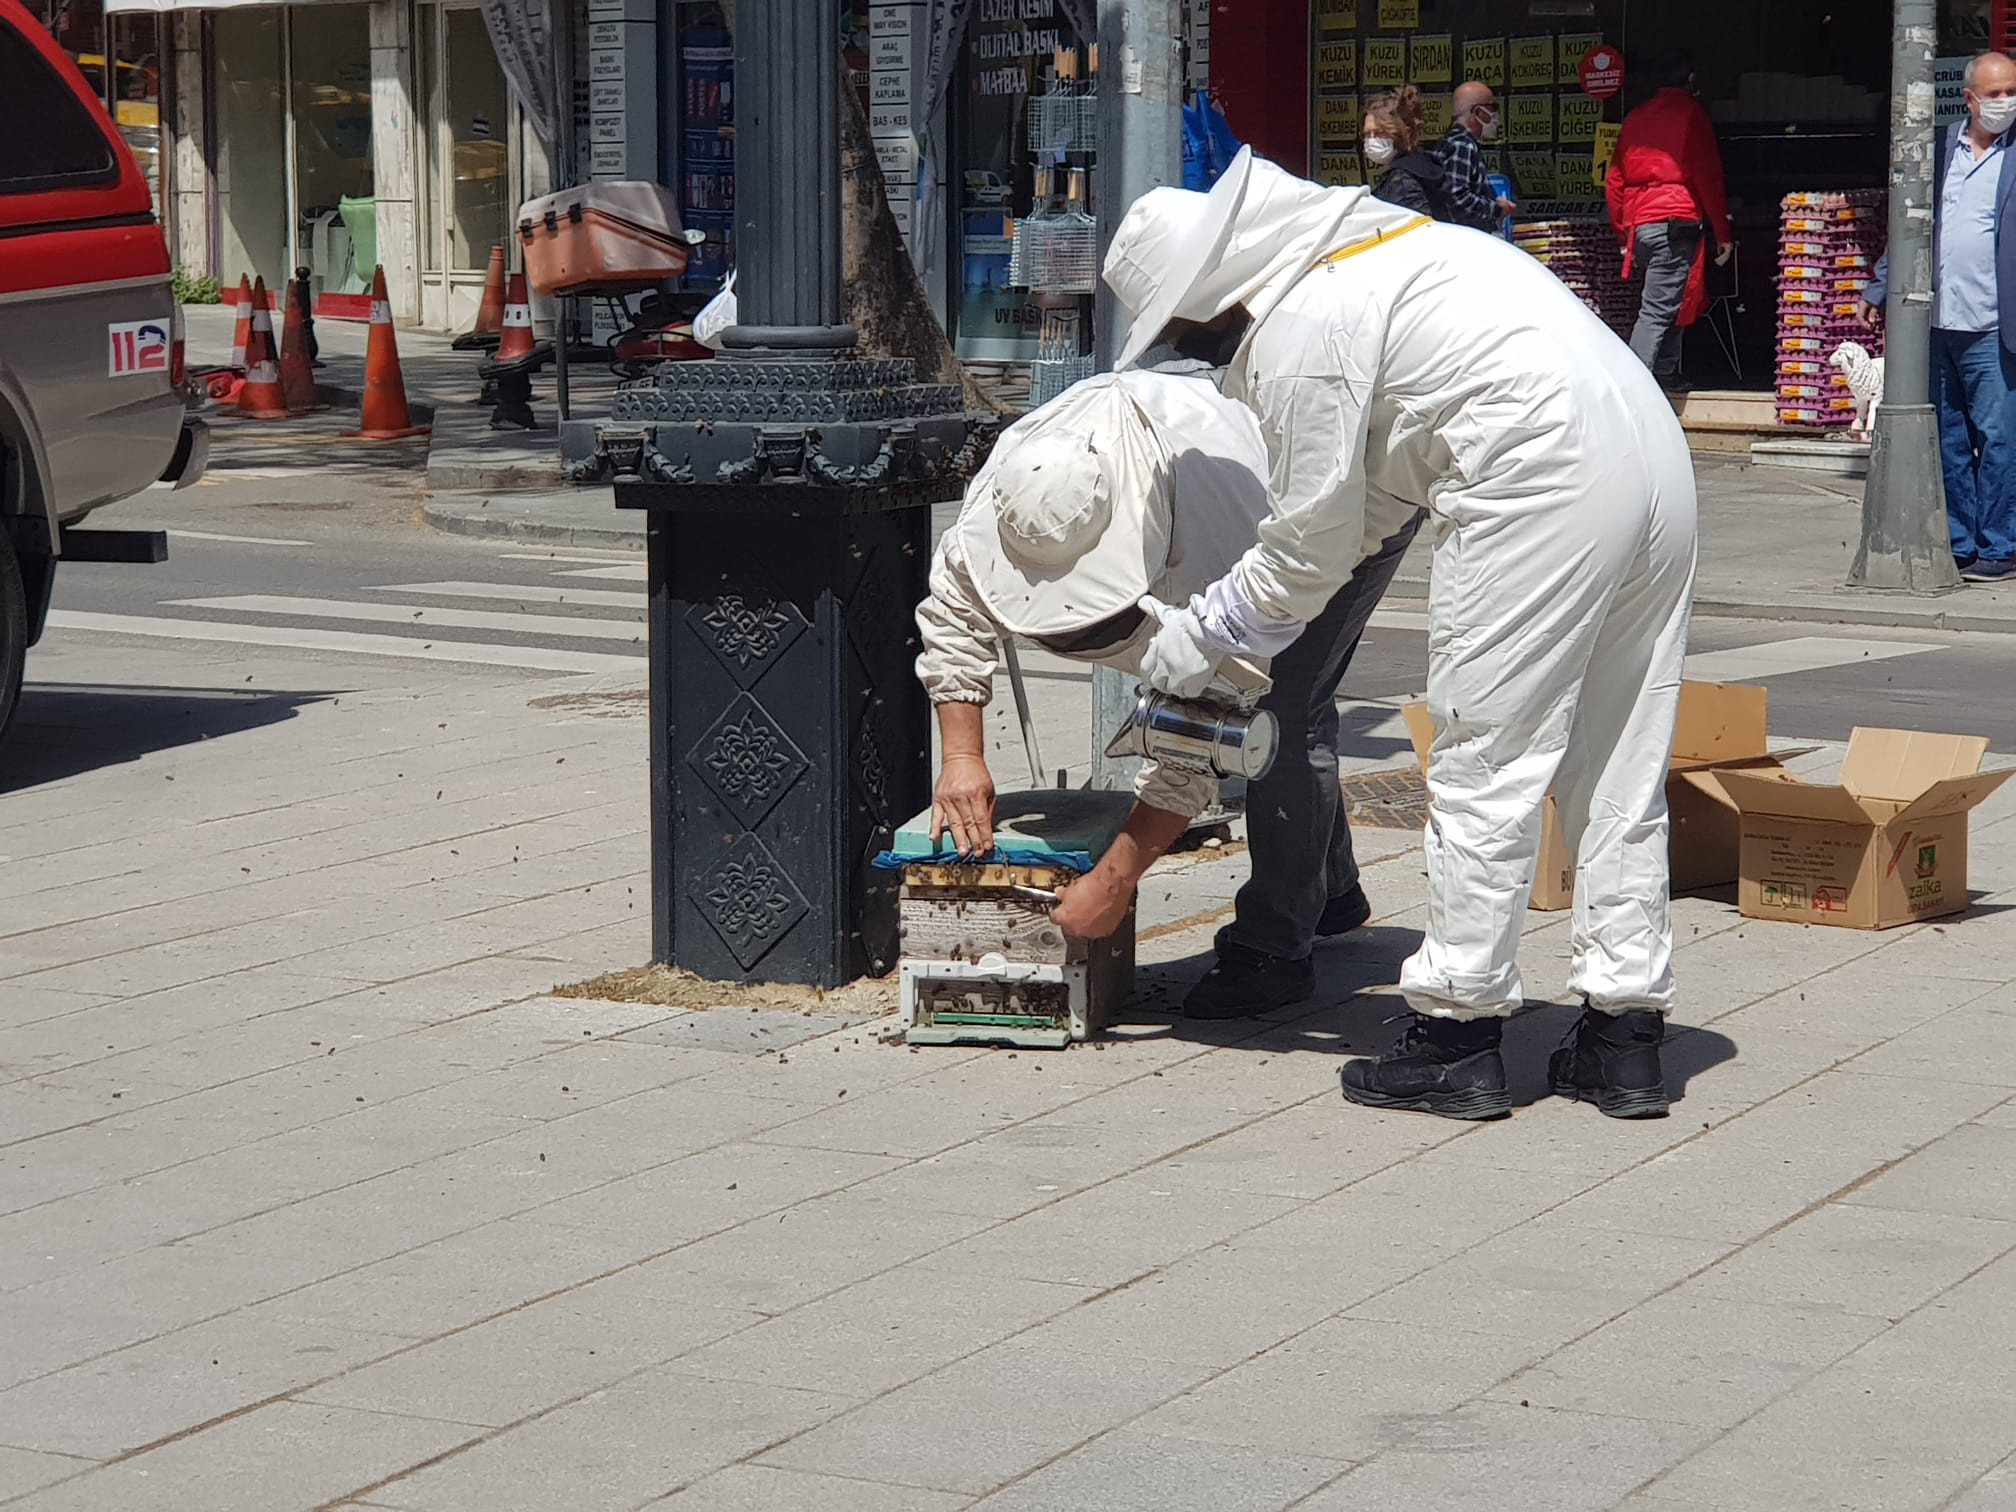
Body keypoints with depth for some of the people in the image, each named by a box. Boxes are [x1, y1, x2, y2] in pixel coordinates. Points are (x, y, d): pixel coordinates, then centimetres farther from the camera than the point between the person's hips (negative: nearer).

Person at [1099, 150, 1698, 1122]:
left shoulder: (1296, 334, -7)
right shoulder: (1361, 247, 23)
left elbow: (1313, 543, -1)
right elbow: (1369, 494, 29)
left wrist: (1205, 635, 14)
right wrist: (1225, 613, 29)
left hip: (1540, 488, -10)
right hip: (1654, 451, 10)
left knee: (1484, 766, 0)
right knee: (1620, 767, 12)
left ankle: (1457, 1036, 5)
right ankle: (1624, 1032, 16)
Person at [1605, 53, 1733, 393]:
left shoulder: (1635, 118, 17)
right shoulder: (1691, 113, -1)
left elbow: (1613, 180, 17)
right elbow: (1708, 176, -5)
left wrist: (1624, 233, 23)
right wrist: (1722, 233, -1)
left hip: (1639, 224, 7)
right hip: (1677, 222, -7)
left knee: (1667, 303, 21)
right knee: (1659, 310, -12)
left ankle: (1666, 376, 23)